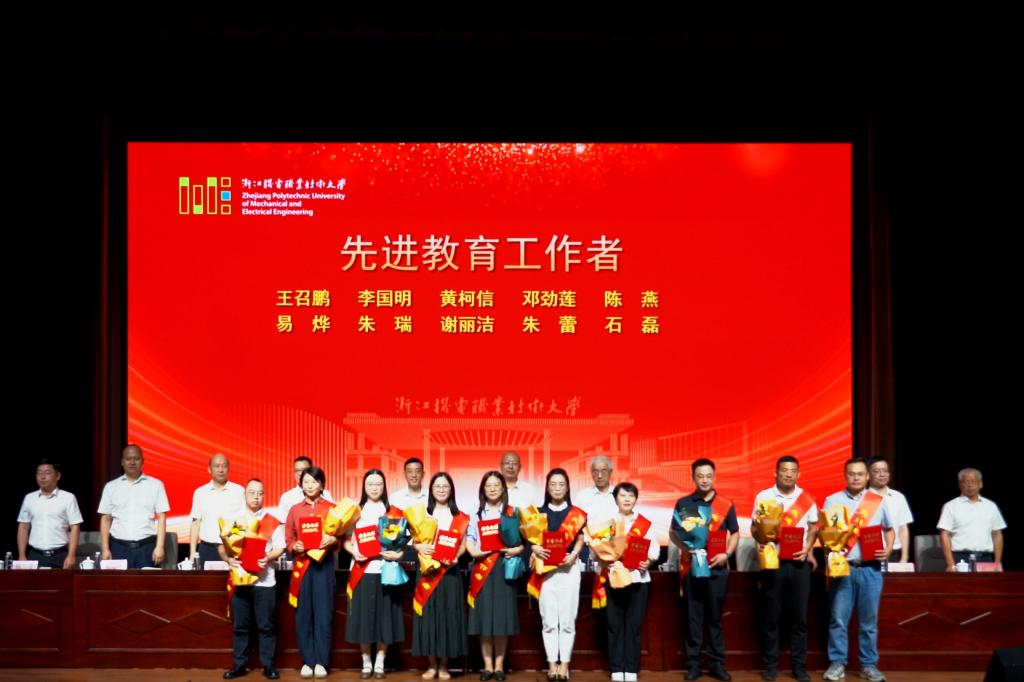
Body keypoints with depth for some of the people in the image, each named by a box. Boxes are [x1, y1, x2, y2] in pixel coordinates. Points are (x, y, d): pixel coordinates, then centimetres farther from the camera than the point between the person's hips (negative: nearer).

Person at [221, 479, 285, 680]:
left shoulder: (272, 521, 3)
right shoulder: (232, 519, 8)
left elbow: (280, 547, 2)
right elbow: (222, 545, 8)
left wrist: (268, 558, -17)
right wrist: (228, 558, -12)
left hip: (264, 580, -2)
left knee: (266, 625, 1)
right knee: (239, 625, 6)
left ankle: (268, 665, 8)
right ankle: (239, 664, 14)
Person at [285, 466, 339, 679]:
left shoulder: (331, 509, 5)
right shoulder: (294, 510, 10)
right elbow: (288, 539, 10)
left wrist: (332, 540, -17)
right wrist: (295, 546, -10)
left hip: (324, 565, -2)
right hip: (302, 565, 2)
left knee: (323, 614, -3)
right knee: (303, 614, 2)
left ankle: (321, 662, 3)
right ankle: (308, 661, 9)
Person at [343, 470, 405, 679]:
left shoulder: (393, 512, 6)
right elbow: (346, 539, 5)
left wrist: (398, 554, -15)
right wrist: (354, 552, -14)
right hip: (362, 571, 0)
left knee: (384, 616, 2)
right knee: (363, 616, 2)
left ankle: (379, 663, 12)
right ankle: (366, 663, 13)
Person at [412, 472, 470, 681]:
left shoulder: (459, 517, 8)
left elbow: (463, 545, 6)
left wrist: (455, 556, -14)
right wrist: (420, 547, -17)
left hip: (449, 572, 0)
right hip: (427, 571, 0)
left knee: (447, 615, -1)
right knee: (428, 615, -1)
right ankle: (432, 664, 7)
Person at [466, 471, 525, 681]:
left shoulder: (513, 512, 9)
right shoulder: (476, 513, 11)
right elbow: (468, 538, 4)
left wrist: (517, 549, -14)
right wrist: (473, 551, -16)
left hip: (504, 568, 0)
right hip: (482, 569, 1)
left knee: (502, 616, -1)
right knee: (484, 616, -1)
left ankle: (499, 665, 6)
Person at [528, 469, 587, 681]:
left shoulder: (576, 514, 5)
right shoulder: (540, 513, 8)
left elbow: (580, 540, 3)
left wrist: (572, 556, -15)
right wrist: (536, 549, -16)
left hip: (569, 569, -1)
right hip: (546, 570, 1)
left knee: (567, 619, 0)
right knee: (549, 620, 1)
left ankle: (564, 664, 6)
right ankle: (552, 664, 6)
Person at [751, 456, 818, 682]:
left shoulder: (806, 498, 6)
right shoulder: (763, 497, 2)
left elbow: (814, 527, 11)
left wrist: (807, 549, -6)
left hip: (799, 562, 1)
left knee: (799, 615, 3)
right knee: (770, 615, 2)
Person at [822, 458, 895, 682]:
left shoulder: (879, 501, 9)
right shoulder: (832, 500, 6)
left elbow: (889, 529, 17)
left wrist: (888, 550, 0)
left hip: (870, 568, 1)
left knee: (869, 620, 4)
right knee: (838, 618, -1)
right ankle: (837, 663, 6)